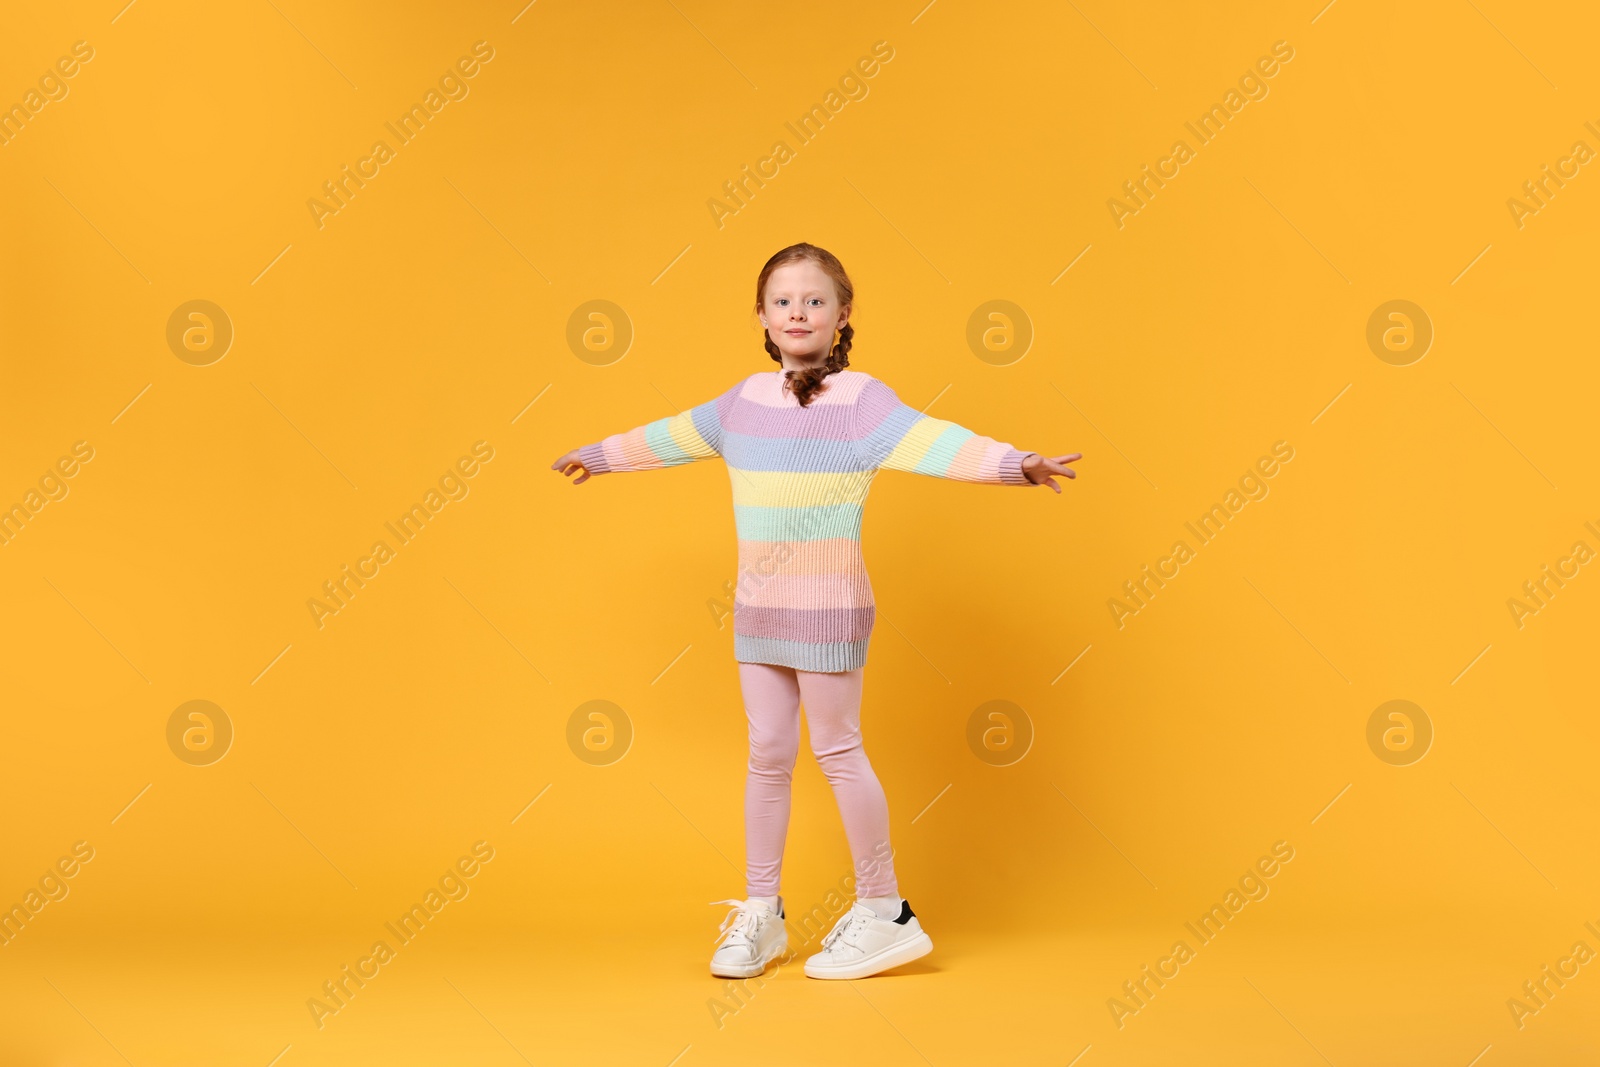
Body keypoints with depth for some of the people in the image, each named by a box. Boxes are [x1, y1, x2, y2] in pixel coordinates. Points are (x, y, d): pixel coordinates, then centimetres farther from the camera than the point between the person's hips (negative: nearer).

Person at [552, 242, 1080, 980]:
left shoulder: (860, 400, -8)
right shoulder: (745, 400, 10)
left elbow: (933, 443, -22)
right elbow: (673, 436, 26)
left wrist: (1014, 463, -37)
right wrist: (600, 455, 38)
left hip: (828, 606, -5)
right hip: (758, 607, 5)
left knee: (837, 750, 0)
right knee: (768, 752, 11)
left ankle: (884, 911, 14)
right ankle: (759, 912, 21)